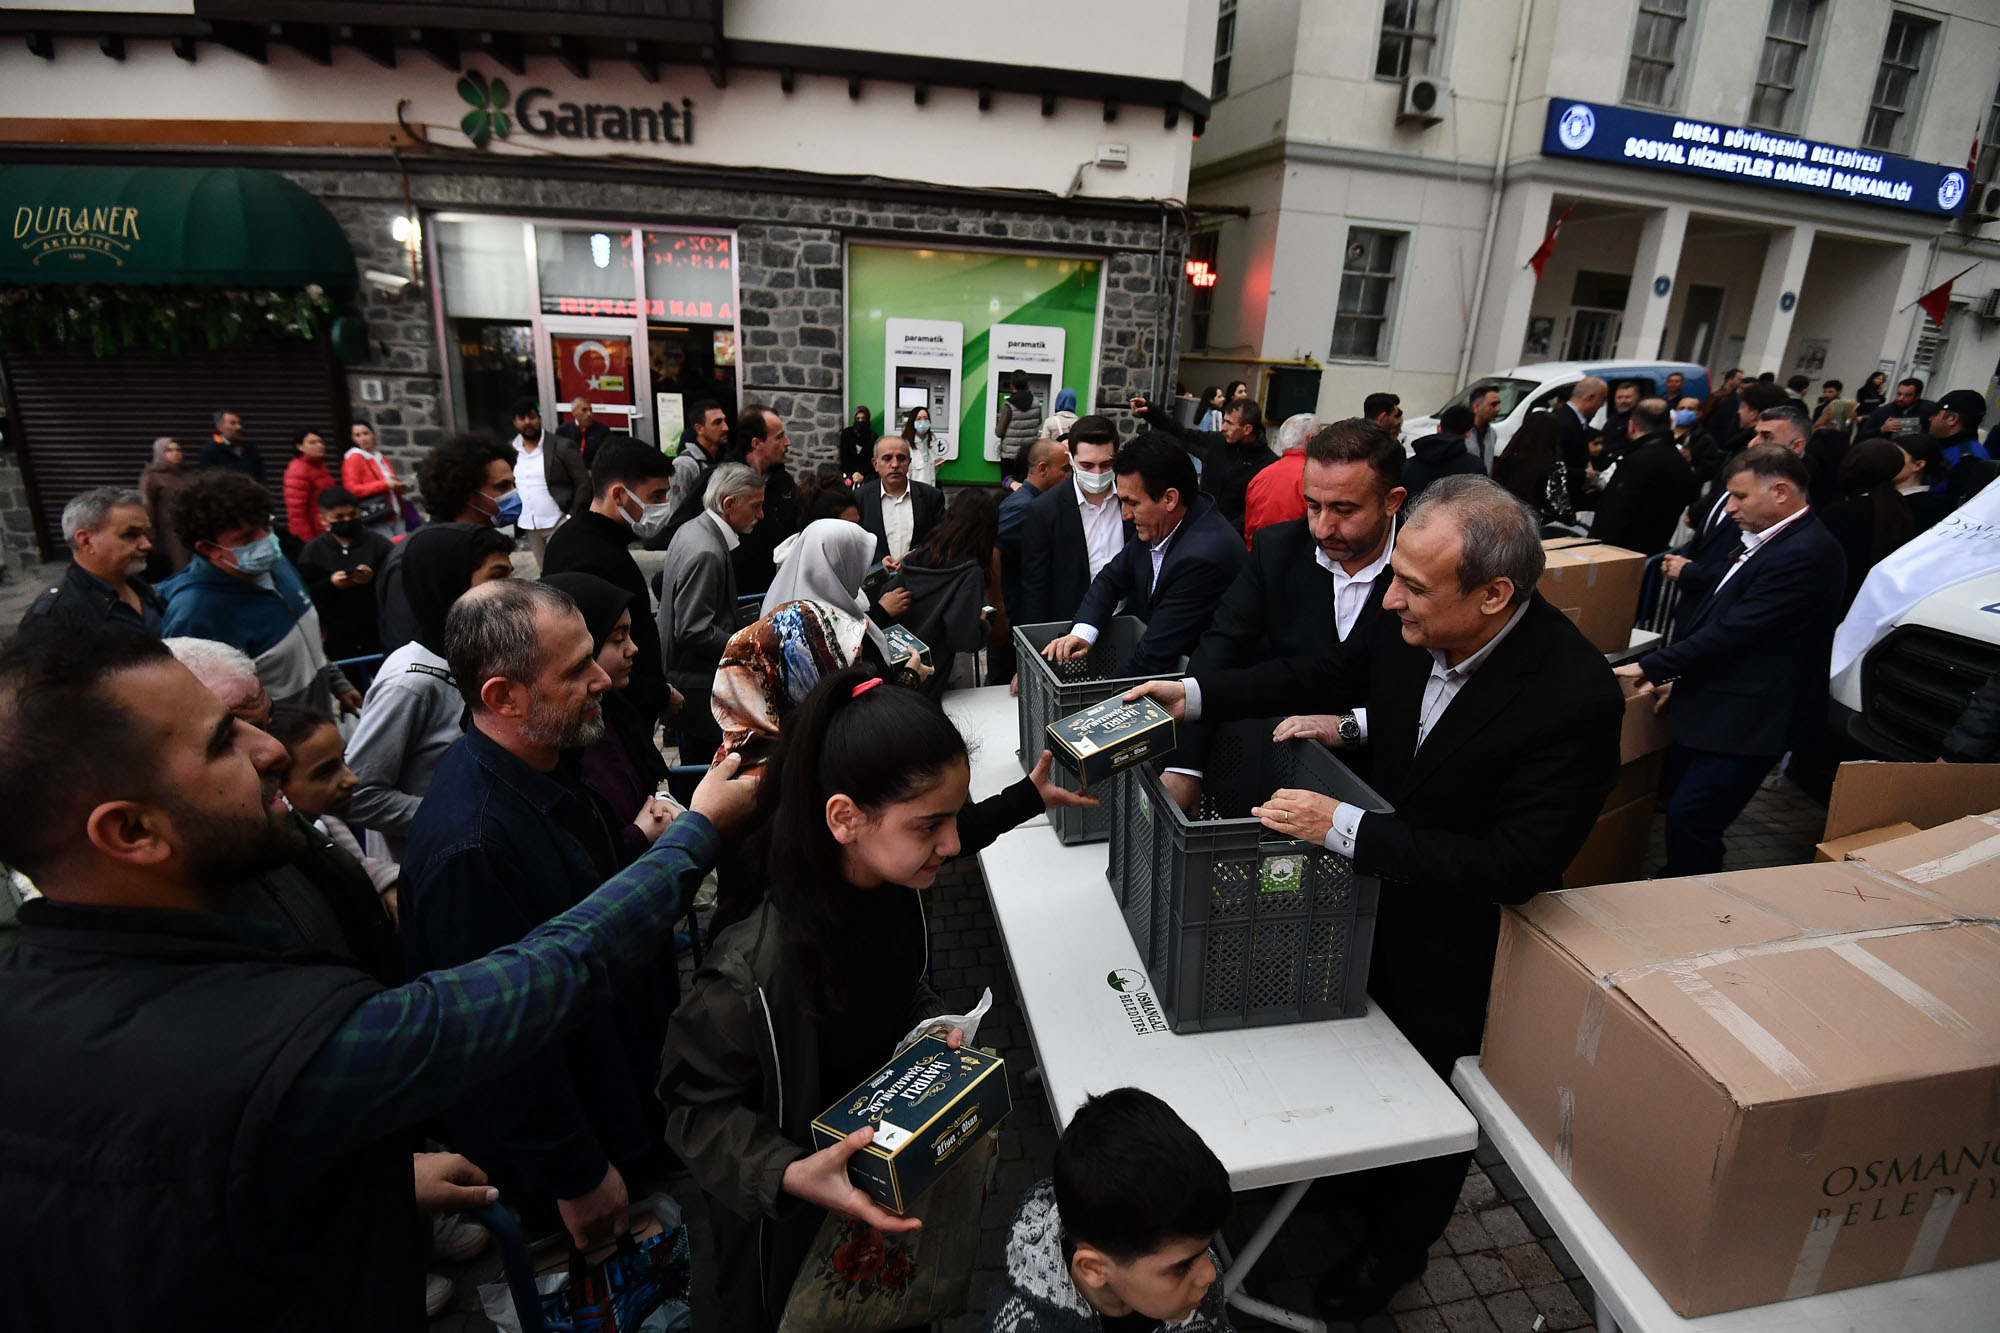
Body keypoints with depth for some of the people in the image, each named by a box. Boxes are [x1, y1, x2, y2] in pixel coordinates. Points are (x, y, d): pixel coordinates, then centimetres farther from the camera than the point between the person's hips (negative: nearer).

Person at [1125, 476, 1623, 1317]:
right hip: (1376, 902, 5)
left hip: (1459, 946, -5)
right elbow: (1327, 676, 2)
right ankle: (1354, 1187, 58)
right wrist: (1195, 696, -6)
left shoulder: (1575, 698, -34)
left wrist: (1344, 828, -34)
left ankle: (1393, 1249, 51)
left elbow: (1514, 865, -31)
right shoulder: (1413, 627, -17)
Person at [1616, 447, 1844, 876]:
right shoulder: (1768, 541, 12)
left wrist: (1651, 668, -15)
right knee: (1678, 804, 15)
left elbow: (1732, 631, -22)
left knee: (1689, 819, -8)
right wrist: (1679, 678, 12)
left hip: (1748, 720, -9)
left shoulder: (1805, 553, -20)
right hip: (1714, 708, 10)